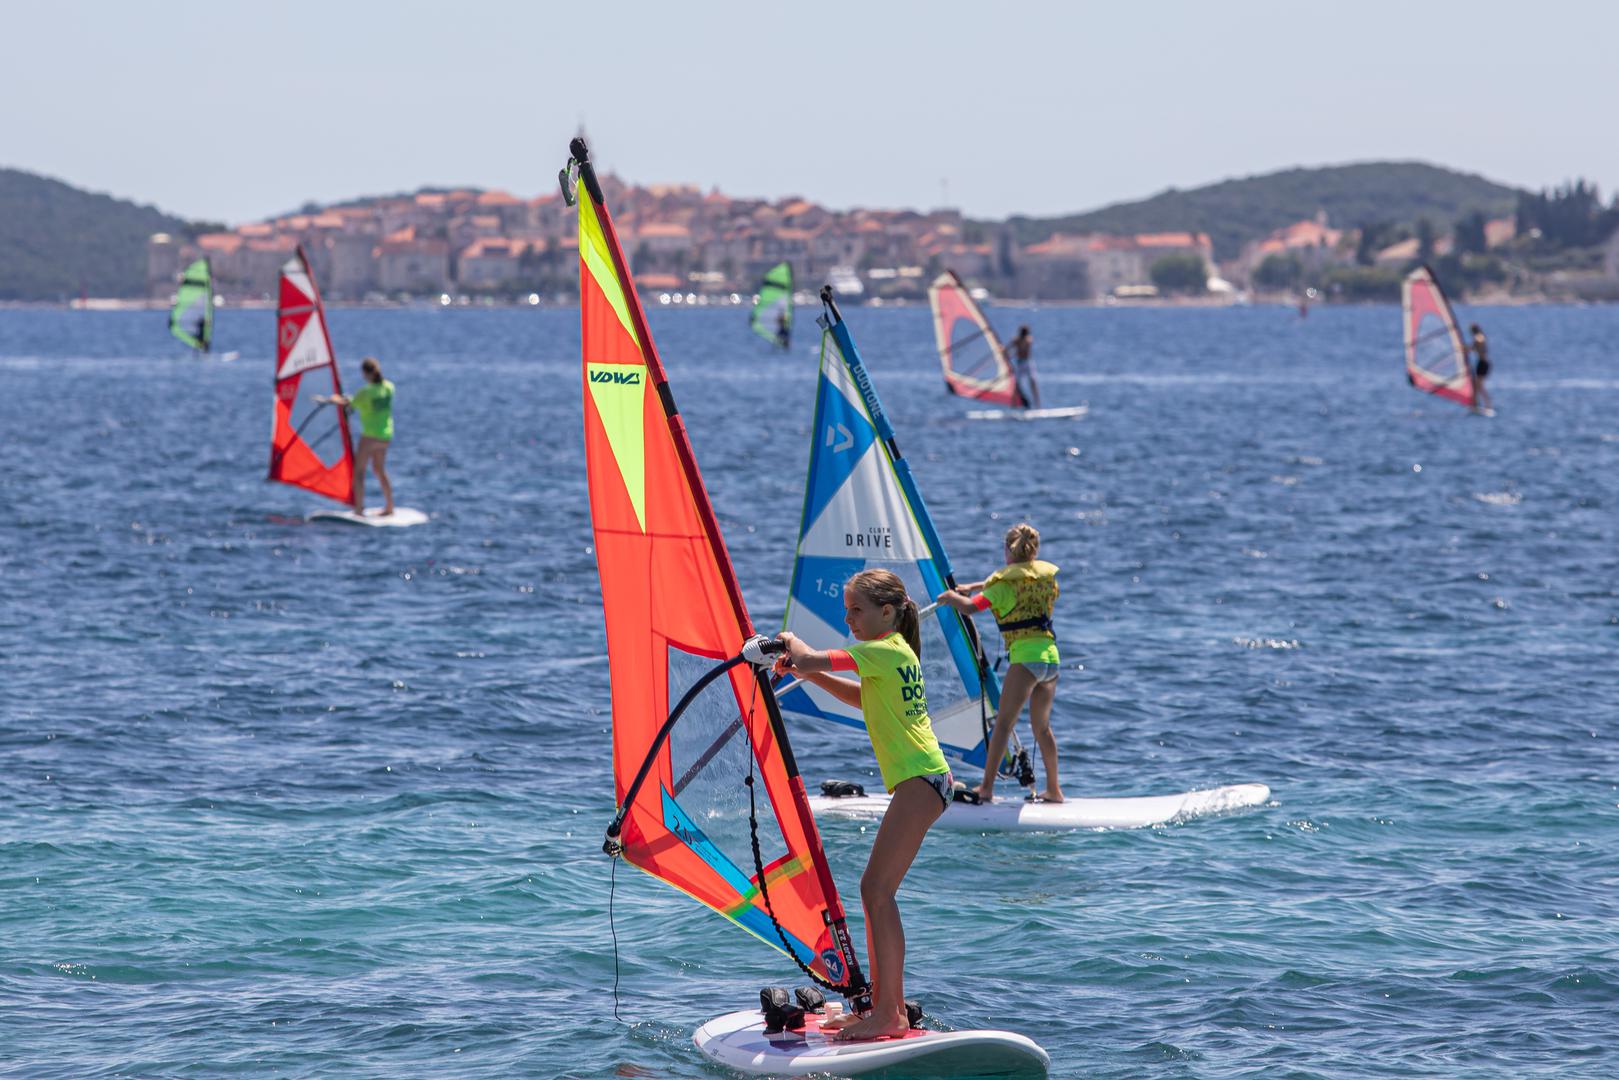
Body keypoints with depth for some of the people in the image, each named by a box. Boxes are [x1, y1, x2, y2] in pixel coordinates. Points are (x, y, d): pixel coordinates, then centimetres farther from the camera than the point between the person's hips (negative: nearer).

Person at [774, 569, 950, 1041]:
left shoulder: (884, 651, -12)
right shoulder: (896, 653, 18)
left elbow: (811, 660, -15)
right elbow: (863, 698, 34)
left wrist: (790, 641, 7)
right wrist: (809, 674, 22)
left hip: (920, 780, -10)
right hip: (924, 778, 10)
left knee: (877, 890, -13)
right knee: (877, 889, 11)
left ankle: (887, 1015, -15)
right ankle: (890, 1005, 12)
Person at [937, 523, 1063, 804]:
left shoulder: (1004, 582, -2)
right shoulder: (1046, 573, 17)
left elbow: (969, 607, -5)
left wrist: (950, 597, 15)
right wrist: (972, 586, 36)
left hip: (1026, 656, -7)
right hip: (1051, 655, 7)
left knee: (1003, 723, -7)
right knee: (1042, 726, 17)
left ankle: (987, 788, -12)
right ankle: (1053, 790, 19)